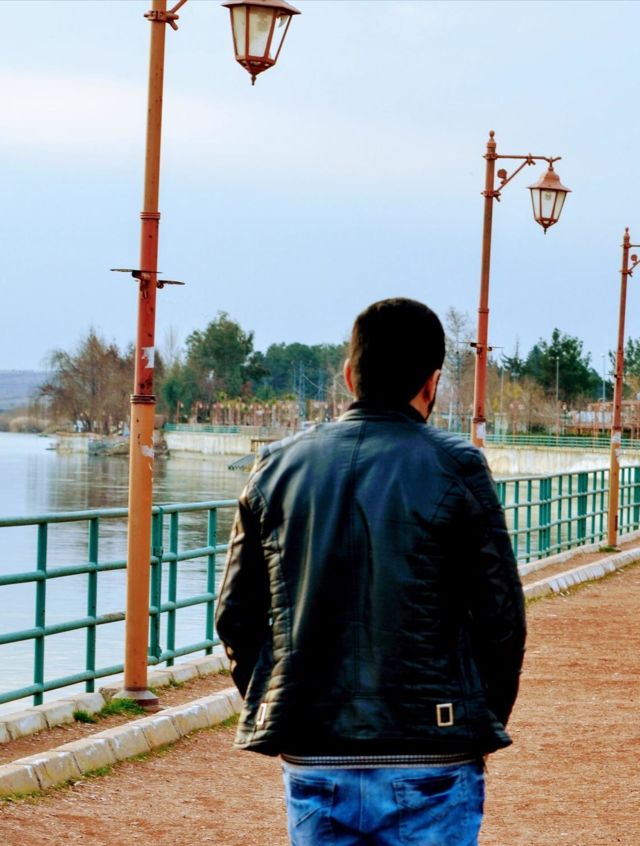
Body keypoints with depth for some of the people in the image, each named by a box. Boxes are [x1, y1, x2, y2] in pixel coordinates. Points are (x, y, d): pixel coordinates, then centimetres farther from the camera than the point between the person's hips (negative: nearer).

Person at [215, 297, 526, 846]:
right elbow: (501, 617, -4)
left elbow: (236, 615, 7)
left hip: (310, 761, 3)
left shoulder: (279, 468, 5)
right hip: (429, 761, -3)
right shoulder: (455, 470, -6)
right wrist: (484, 725, 10)